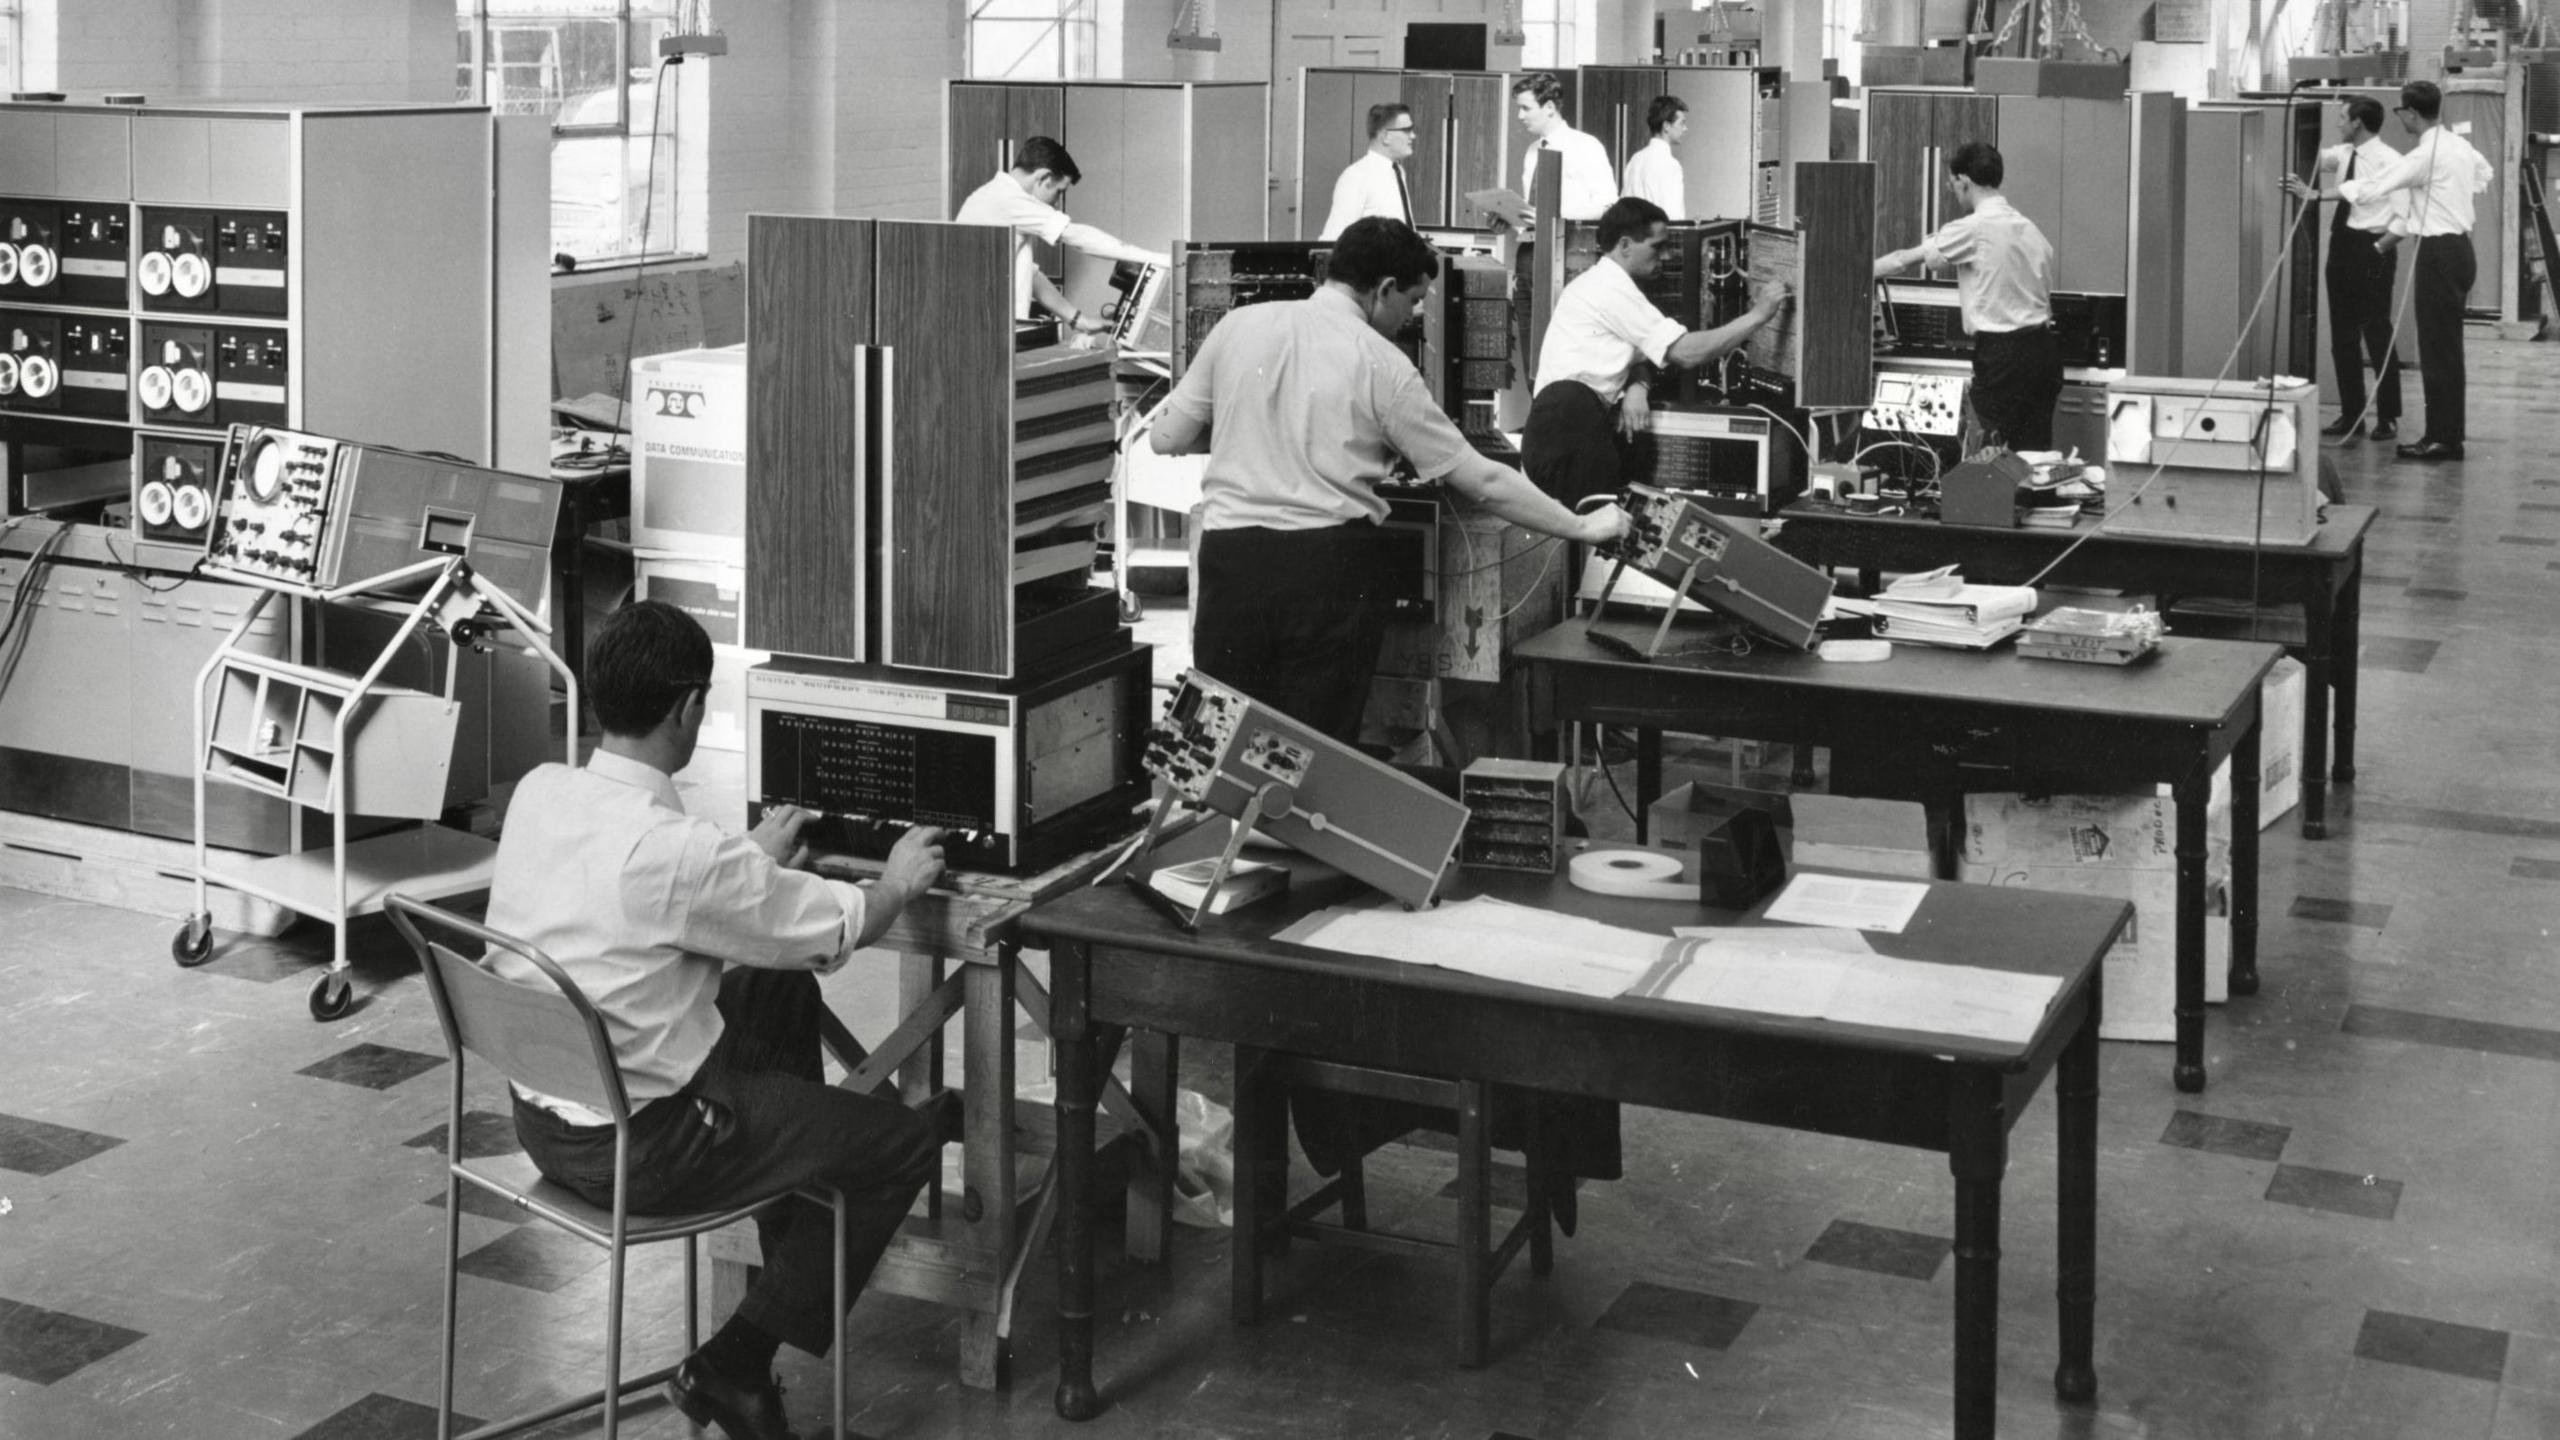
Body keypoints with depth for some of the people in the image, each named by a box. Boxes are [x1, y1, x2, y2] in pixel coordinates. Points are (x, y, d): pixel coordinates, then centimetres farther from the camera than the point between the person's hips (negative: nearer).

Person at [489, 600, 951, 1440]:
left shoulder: (538, 792, -5)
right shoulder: (677, 850, -28)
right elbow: (842, 930, -14)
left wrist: (752, 864, 27)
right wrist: (898, 883, 7)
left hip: (542, 1111, 8)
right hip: (636, 1148, -8)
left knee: (781, 992, 26)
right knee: (909, 1147, 6)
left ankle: (795, 1243, 40)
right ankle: (734, 1368, 8)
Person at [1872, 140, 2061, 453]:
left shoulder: (1973, 229, -9)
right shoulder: (2030, 229, 14)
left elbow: (1905, 259, -1)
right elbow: (2045, 295, 15)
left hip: (2002, 355, -7)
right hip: (2043, 348, 7)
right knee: (2036, 454, 6)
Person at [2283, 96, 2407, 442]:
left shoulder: (2388, 161, -11)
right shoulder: (2344, 155, 11)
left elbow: (2405, 218, -15)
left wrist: (2379, 247, -17)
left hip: (2371, 251, -7)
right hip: (2342, 246, 7)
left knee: (2377, 333, -1)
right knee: (2343, 335, 10)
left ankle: (2387, 417, 9)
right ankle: (2351, 414, 19)